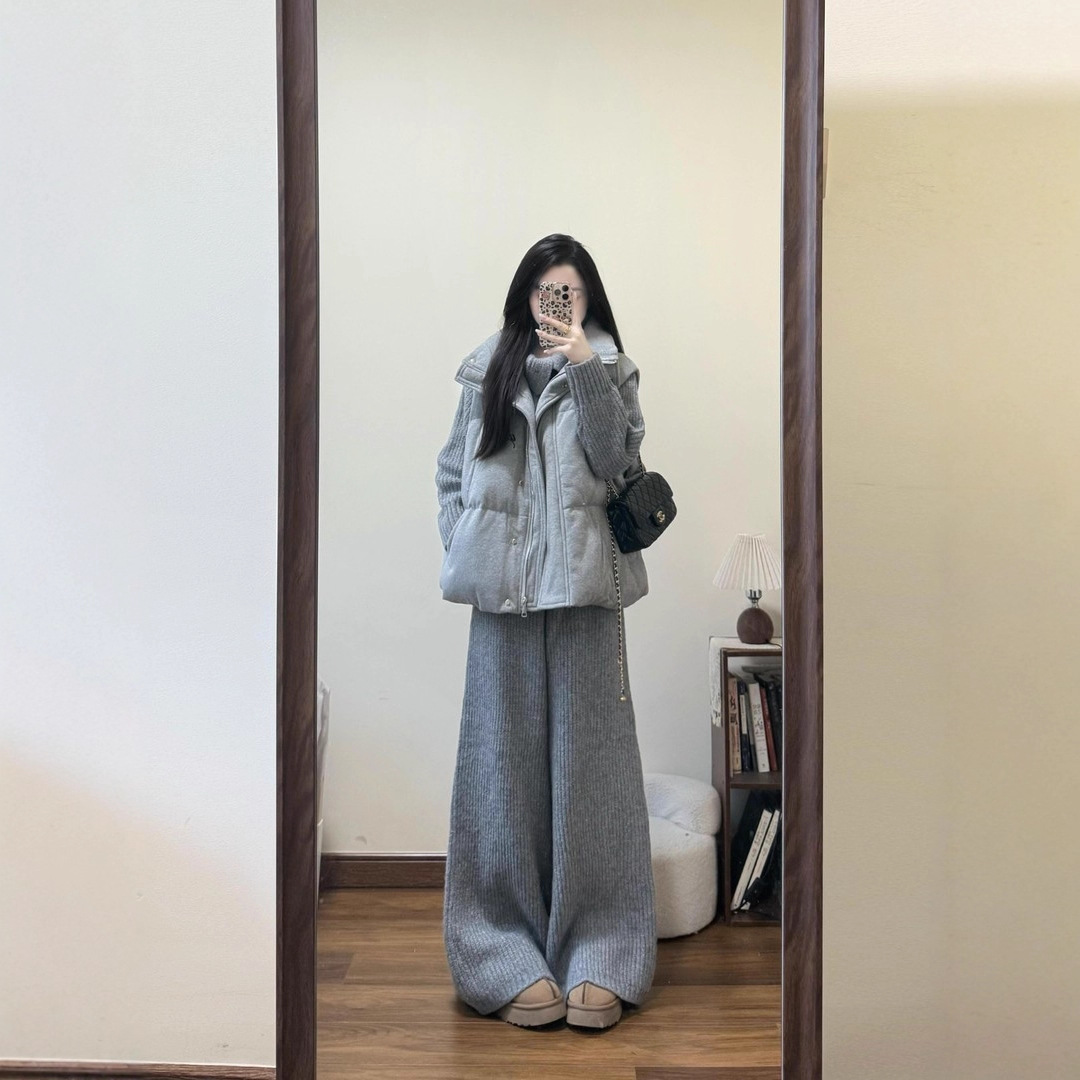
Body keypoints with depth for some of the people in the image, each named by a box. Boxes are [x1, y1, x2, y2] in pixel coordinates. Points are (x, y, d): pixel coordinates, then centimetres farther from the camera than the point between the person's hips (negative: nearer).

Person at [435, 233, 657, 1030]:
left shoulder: (607, 369, 8)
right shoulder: (487, 371, 11)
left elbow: (617, 463, -6)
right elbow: (452, 472, 14)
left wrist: (585, 370, -13)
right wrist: (464, 552, 2)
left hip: (584, 584, -1)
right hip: (504, 589, 1)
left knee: (587, 760, -1)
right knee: (507, 761, 3)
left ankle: (597, 958, 9)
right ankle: (511, 957, 12)